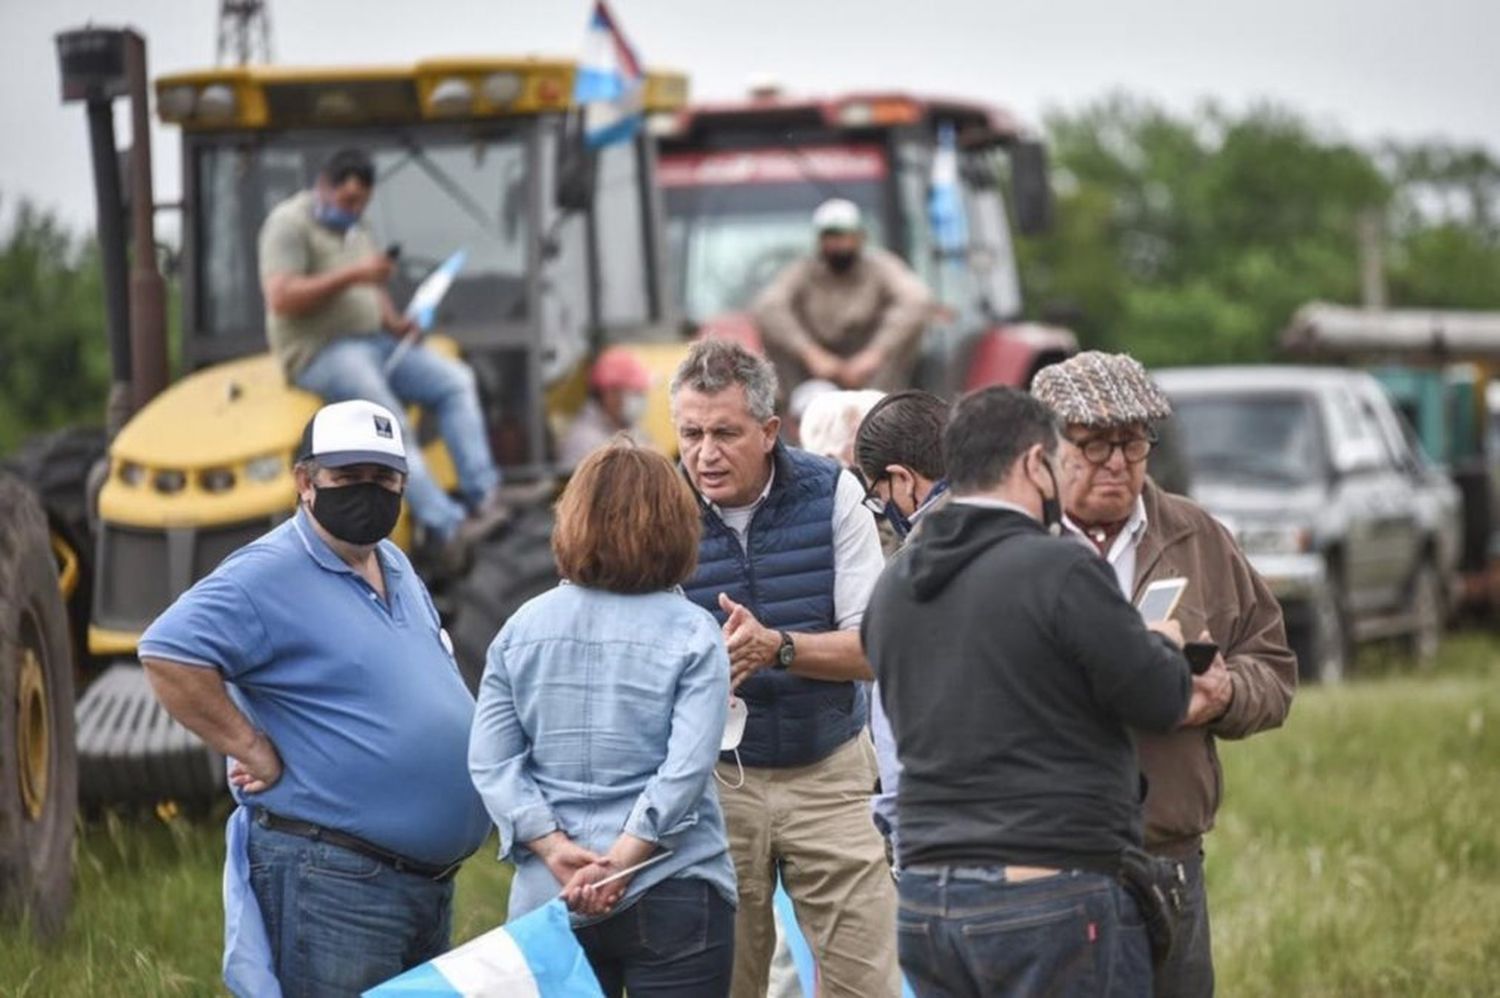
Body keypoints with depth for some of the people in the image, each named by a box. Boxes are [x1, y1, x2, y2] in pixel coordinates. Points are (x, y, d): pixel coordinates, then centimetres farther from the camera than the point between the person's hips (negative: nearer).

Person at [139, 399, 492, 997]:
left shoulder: (397, 570, 16)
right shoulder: (270, 573, -12)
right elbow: (168, 654, -25)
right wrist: (258, 753, -20)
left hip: (429, 877, 9)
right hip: (329, 882, -9)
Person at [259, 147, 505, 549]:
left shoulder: (355, 228, 19)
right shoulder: (289, 224, -9)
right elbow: (281, 298, -21)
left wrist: (394, 321, 4)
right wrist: (351, 276, -24)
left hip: (373, 341, 9)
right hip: (320, 352, -9)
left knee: (455, 380, -5)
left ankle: (483, 496, -12)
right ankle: (447, 524, -29)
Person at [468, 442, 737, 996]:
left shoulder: (523, 628, 3)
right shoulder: (691, 634, -6)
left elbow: (490, 760, -3)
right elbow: (687, 769, -15)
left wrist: (554, 849, -7)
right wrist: (618, 864, -14)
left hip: (548, 901, 3)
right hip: (672, 899, -3)